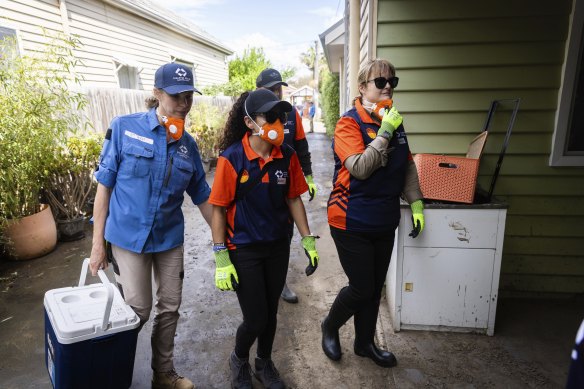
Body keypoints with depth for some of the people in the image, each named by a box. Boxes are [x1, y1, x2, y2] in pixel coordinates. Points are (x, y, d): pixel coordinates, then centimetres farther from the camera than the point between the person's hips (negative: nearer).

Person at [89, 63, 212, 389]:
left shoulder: (188, 144, -1)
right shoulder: (124, 128, -10)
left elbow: (203, 196, 6)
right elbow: (105, 186, -6)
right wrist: (98, 243, -6)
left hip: (170, 238, 3)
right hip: (129, 237, -3)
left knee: (170, 309, 12)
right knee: (138, 311, 5)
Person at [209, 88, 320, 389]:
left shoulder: (287, 156, -6)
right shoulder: (231, 158, -17)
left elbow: (293, 199, 4)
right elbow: (218, 209, -12)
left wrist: (308, 240, 3)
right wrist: (221, 259, -13)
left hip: (278, 246, 4)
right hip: (244, 250, -4)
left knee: (271, 311, 17)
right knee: (255, 318, 3)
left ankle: (264, 363, 46)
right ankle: (239, 360, 38)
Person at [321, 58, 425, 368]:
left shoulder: (394, 121, 7)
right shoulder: (349, 123, -12)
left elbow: (408, 166, 15)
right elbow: (360, 168, -24)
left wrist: (416, 202, 9)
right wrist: (385, 133, -24)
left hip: (384, 222, 7)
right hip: (352, 222, -6)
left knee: (375, 287, 17)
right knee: (362, 288, 2)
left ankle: (365, 342, 39)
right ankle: (330, 327, 32)